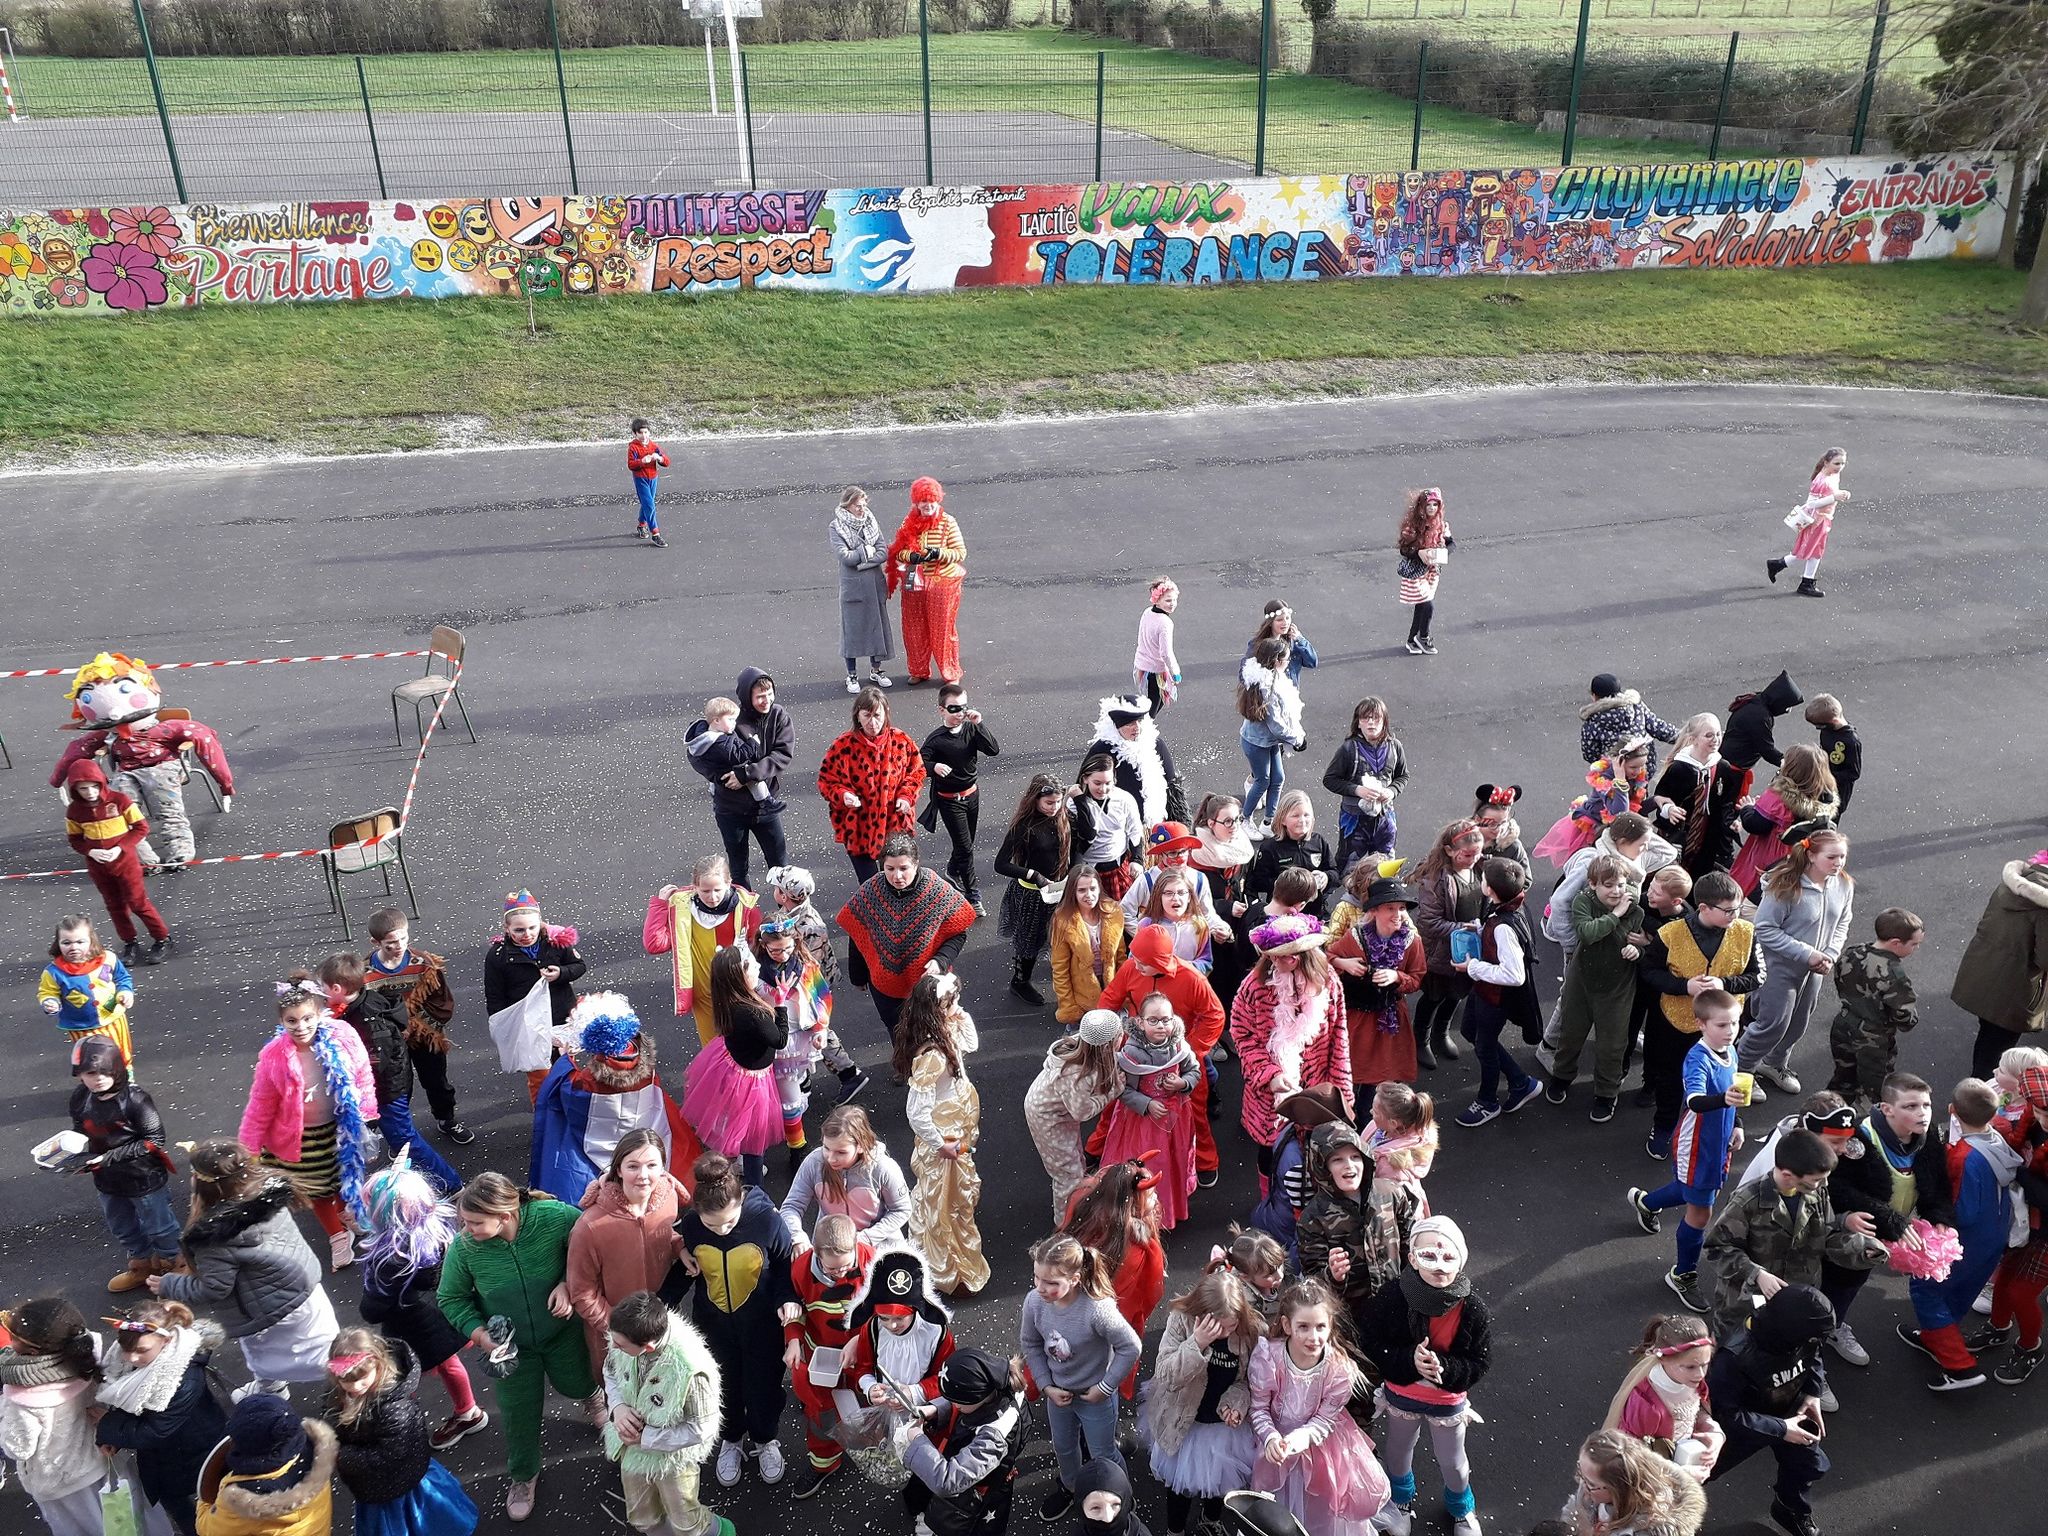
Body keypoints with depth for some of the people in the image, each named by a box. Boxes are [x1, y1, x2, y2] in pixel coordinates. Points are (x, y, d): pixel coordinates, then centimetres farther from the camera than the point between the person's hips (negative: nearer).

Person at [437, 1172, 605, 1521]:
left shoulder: (554, 1217, -33)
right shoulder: (463, 1247, -28)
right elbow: (451, 1298, -9)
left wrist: (568, 1284, -24)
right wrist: (479, 1333, -21)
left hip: (562, 1330, 0)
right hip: (510, 1343, 0)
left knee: (575, 1385, 26)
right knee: (519, 1412, 16)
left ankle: (593, 1394, 65)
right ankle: (523, 1475, 46)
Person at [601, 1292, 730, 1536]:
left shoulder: (691, 1370, -40)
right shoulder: (627, 1336, -25)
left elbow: (701, 1429, -25)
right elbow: (611, 1372, -1)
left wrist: (645, 1437, -22)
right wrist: (618, 1406, -19)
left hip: (672, 1457, -5)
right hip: (632, 1449, 5)